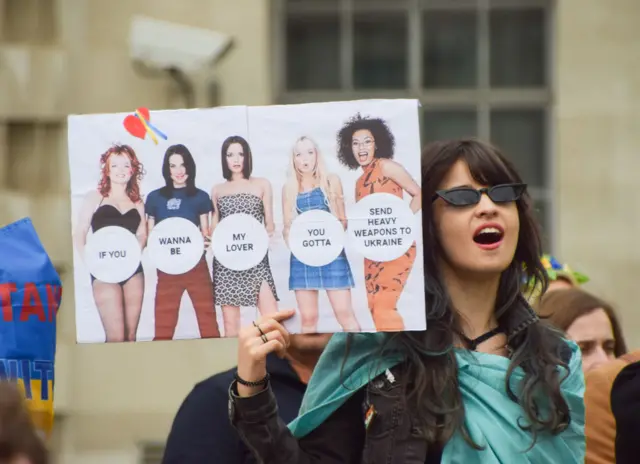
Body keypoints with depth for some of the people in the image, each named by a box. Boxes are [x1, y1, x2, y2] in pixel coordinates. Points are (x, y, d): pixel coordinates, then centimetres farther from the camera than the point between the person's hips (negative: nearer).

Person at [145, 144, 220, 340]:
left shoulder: (200, 197, 7)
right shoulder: (155, 198, 6)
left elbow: (205, 233, 10)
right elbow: (149, 235, 9)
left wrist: (205, 242, -12)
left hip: (196, 265, 0)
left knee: (208, 319, -4)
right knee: (164, 325, -1)